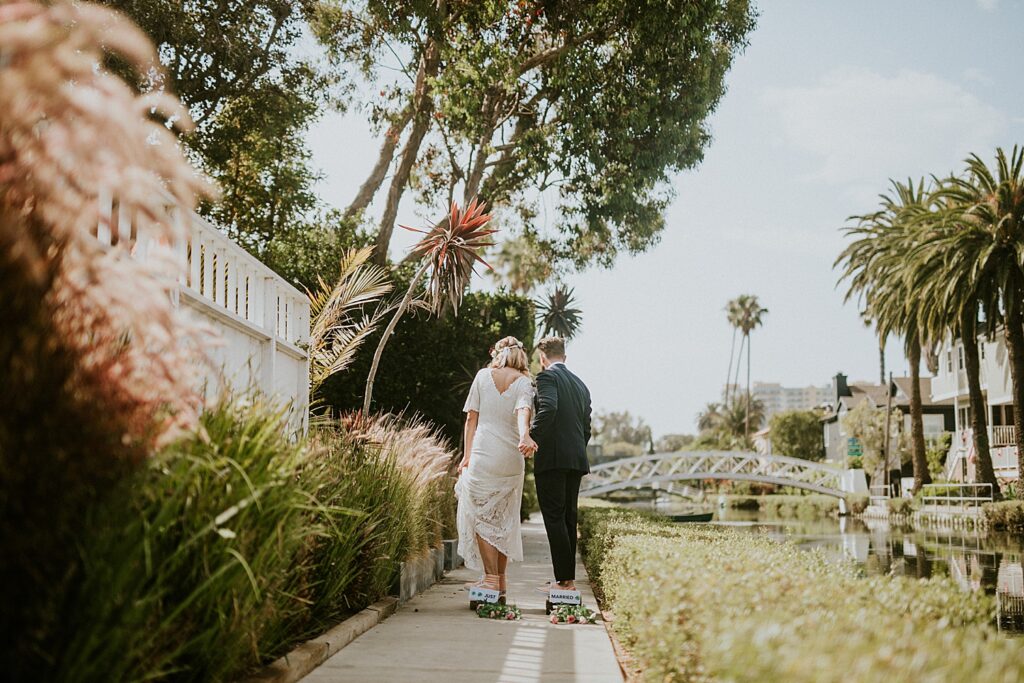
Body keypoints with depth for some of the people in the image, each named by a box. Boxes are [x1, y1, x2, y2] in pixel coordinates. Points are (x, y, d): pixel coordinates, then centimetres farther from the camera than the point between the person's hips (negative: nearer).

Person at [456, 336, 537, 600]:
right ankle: (501, 581, 18)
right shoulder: (524, 381, 3)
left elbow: (471, 418, 3)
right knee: (504, 519, 14)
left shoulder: (483, 375, 4)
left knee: (481, 516, 5)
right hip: (512, 458, 2)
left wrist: (467, 455, 7)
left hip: (483, 454, -2)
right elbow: (523, 411, -17)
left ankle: (491, 578, -5)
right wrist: (525, 437, -33)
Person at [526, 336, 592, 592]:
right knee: (568, 518, 10)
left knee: (554, 518, -6)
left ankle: (564, 579, -9)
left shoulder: (547, 377, -4)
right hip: (576, 460, 8)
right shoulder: (581, 385, 20)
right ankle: (569, 578, 12)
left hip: (552, 457, -8)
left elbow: (548, 408, -23)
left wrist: (531, 437, -21)